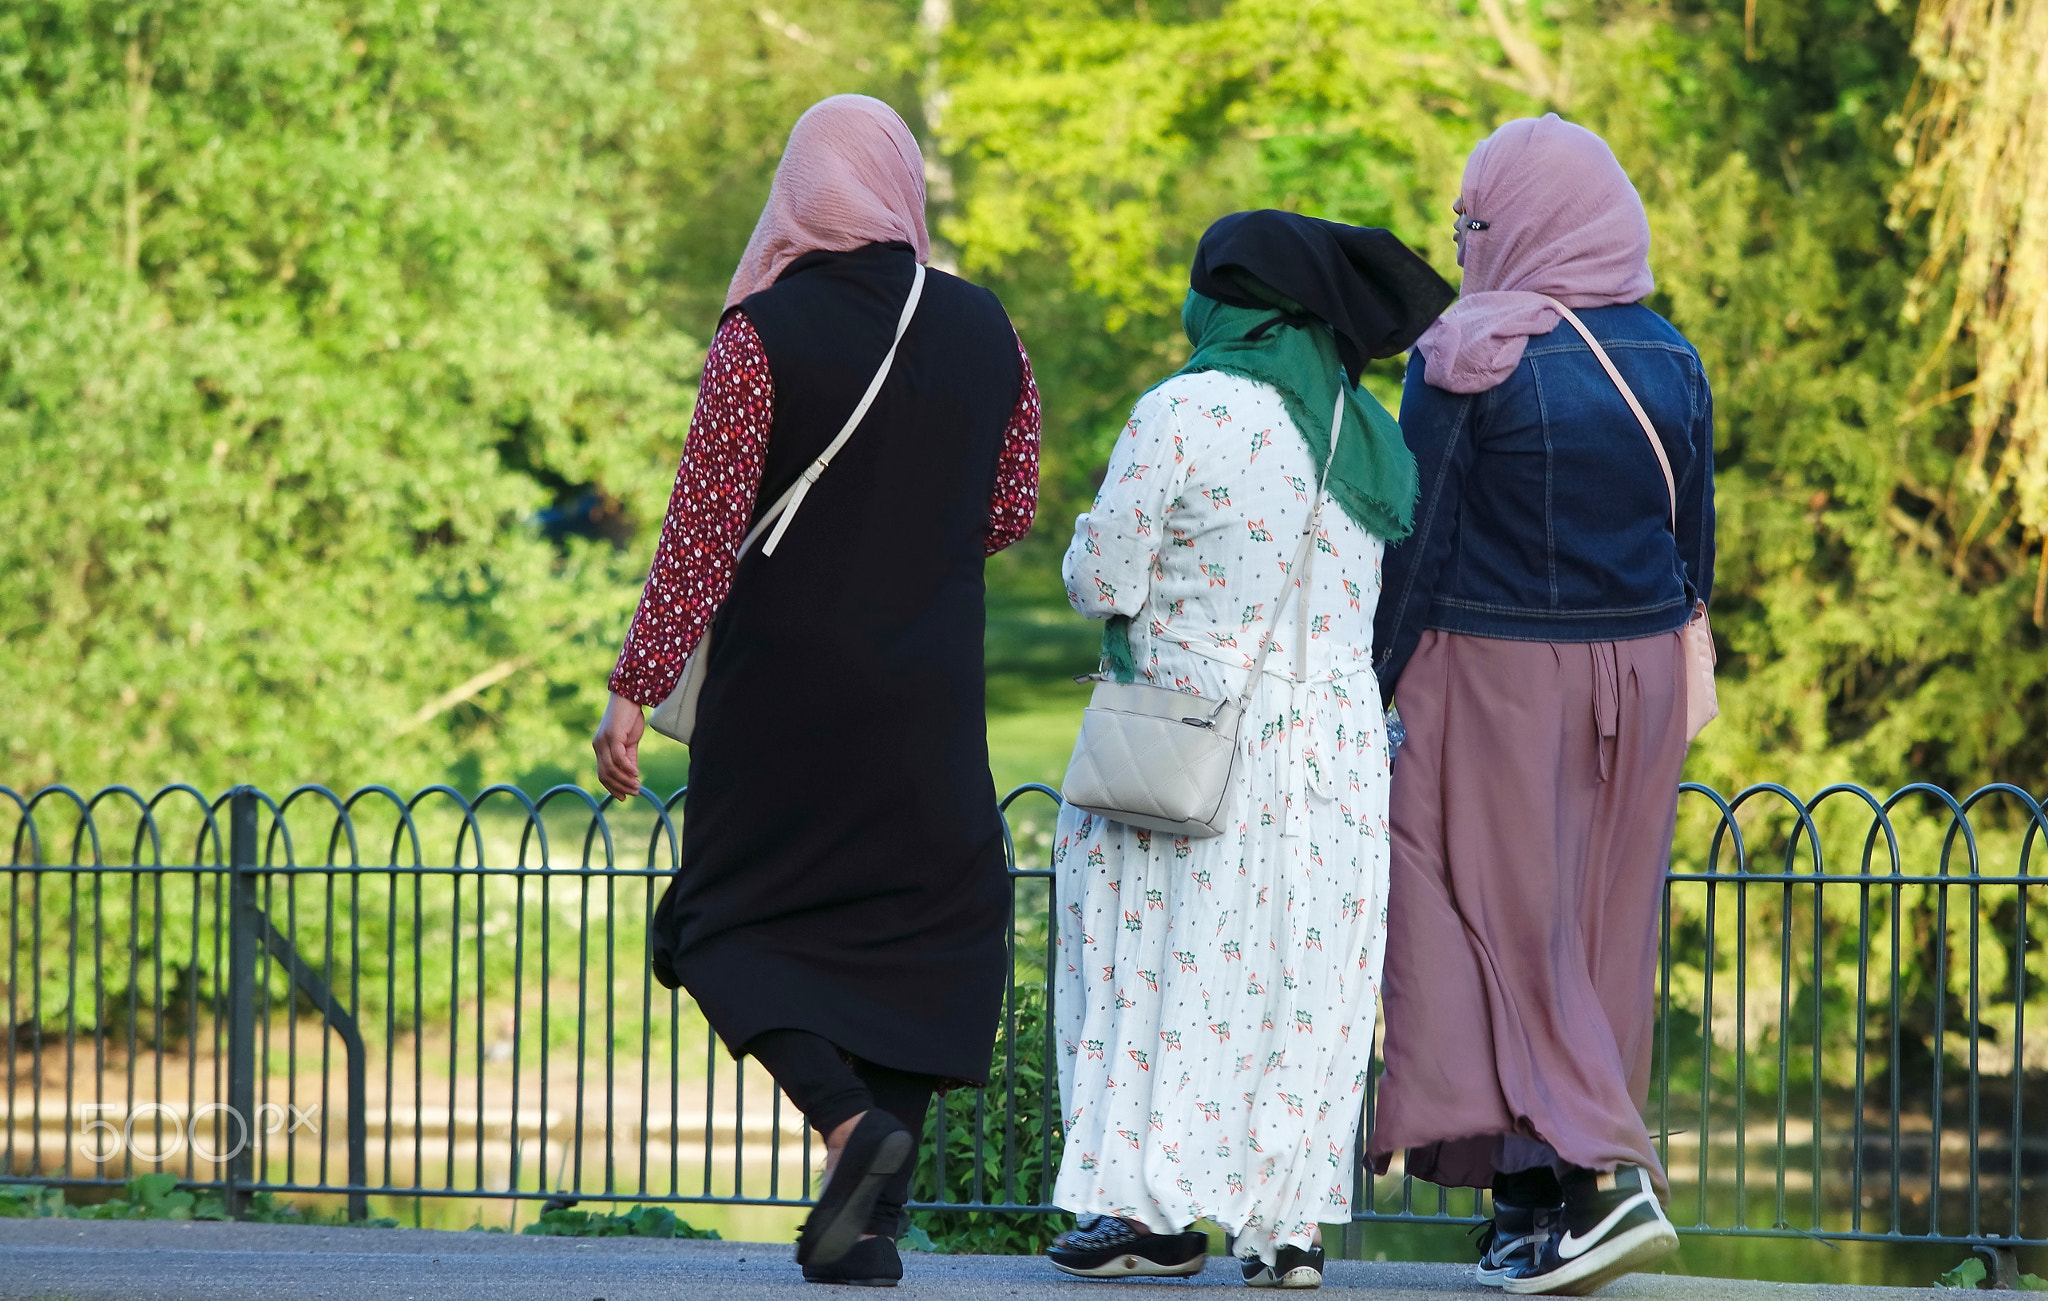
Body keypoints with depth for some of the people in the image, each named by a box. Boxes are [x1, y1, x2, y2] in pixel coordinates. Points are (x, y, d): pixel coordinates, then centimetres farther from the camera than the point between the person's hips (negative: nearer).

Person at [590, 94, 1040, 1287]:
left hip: (784, 686, -3)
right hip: (930, 699, 3)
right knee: (923, 929, 11)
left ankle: (849, 1119, -17)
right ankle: (874, 1220, 2)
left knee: (734, 928, 8)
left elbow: (704, 530, -12)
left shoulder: (765, 331, -10)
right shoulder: (985, 330, 2)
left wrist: (638, 686, -8)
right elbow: (1011, 514, 10)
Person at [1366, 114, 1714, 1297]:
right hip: (1642, 672, 6)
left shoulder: (1469, 361, -13)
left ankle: (1599, 1175, -17)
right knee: (1603, 923, 11)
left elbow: (1415, 541, -11)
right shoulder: (1671, 362, 4)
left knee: (1505, 922, -2)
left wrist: (1377, 688, -4)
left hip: (1495, 676, -6)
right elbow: (1694, 542, 10)